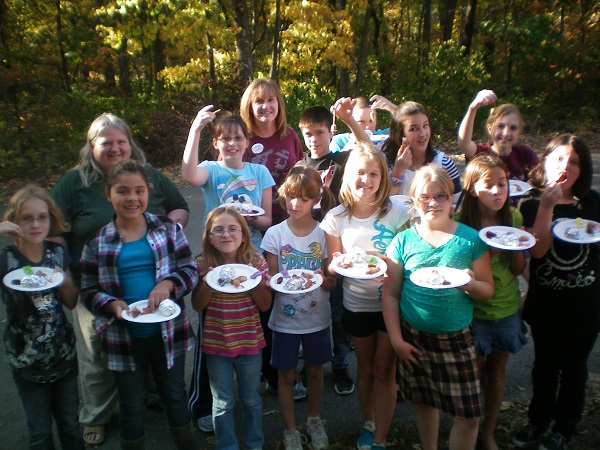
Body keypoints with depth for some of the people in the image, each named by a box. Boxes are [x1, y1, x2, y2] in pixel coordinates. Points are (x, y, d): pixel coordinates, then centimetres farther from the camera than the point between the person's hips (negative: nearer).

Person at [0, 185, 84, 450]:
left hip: (64, 355, 2)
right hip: (26, 361, -2)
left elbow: (71, 303, 3)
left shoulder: (58, 254, -5)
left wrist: (64, 280, -18)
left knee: (70, 425, 17)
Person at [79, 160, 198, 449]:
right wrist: (112, 304, -19)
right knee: (132, 404, 17)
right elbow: (88, 291, 0)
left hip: (168, 333, 1)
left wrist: (168, 284, -22)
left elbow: (190, 270, -3)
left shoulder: (168, 229, -3)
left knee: (175, 396, 19)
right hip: (123, 337, 0)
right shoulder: (97, 242, -4)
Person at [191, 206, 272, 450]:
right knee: (223, 403, 16)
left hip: (249, 341, 1)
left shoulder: (256, 261, -10)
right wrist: (207, 281, -22)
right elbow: (197, 305, -6)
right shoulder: (203, 264, -10)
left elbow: (265, 304, -7)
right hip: (216, 344, 0)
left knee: (251, 399, 19)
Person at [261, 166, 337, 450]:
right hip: (285, 318, -1)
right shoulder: (275, 234, -8)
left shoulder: (324, 233, -6)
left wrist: (322, 279, -27)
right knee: (287, 374, 11)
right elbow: (271, 279, -6)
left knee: (315, 370, 17)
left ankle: (314, 420, 41)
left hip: (317, 318, 1)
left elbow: (332, 283, -5)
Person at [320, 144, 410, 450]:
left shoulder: (397, 211, -12)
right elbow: (331, 266, -1)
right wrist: (339, 263, -22)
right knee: (365, 368, 20)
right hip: (357, 305, 2)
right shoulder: (336, 217, -8)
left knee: (384, 371, 7)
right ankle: (369, 423, 44)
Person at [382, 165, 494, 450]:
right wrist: (396, 340, -5)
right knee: (424, 402, 18)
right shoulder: (404, 241, -3)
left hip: (457, 338, 0)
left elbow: (488, 290, 2)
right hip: (414, 337, 1)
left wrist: (471, 285, -21)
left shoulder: (471, 239, -3)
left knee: (469, 415, 1)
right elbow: (390, 294, -1)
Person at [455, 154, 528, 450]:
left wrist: (517, 245, -19)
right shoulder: (461, 222, -17)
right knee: (474, 373, 10)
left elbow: (518, 270, -1)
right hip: (473, 311, -4)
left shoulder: (514, 217, -4)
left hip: (507, 309, 4)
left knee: (497, 371, 18)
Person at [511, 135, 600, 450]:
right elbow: (537, 250, -19)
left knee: (574, 368, 14)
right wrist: (546, 206, -24)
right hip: (545, 303, -1)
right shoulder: (531, 205, -7)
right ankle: (538, 421, 39)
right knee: (545, 365, 16)